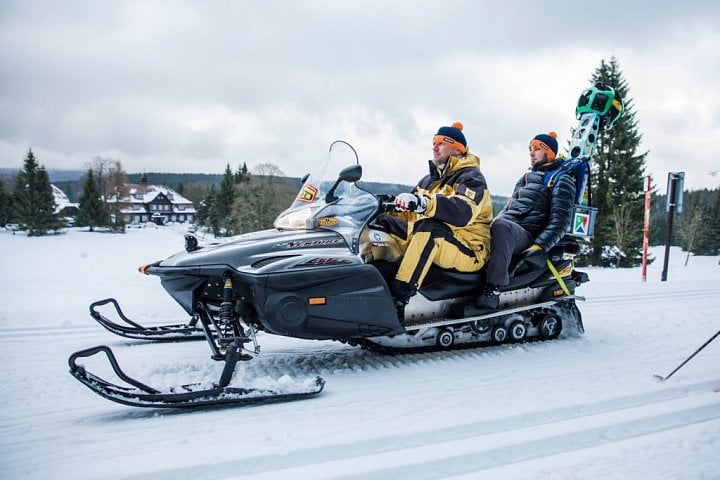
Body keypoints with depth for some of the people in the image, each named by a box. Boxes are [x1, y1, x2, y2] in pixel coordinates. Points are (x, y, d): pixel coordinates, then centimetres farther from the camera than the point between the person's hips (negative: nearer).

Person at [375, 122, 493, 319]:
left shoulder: (471, 176, -4)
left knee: (428, 228, -38)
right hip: (430, 241, 7)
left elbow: (463, 212, -25)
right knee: (382, 223, -8)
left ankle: (398, 299, -46)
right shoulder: (429, 180, 20)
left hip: (469, 251, -7)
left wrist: (423, 203, -39)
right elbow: (411, 214, 14)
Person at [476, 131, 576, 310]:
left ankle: (493, 288, -46)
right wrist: (486, 228, 16)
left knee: (500, 226, -40)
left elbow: (560, 220, -6)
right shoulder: (526, 178, 31)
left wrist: (540, 246, -20)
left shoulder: (561, 180, 7)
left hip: (528, 235, -8)